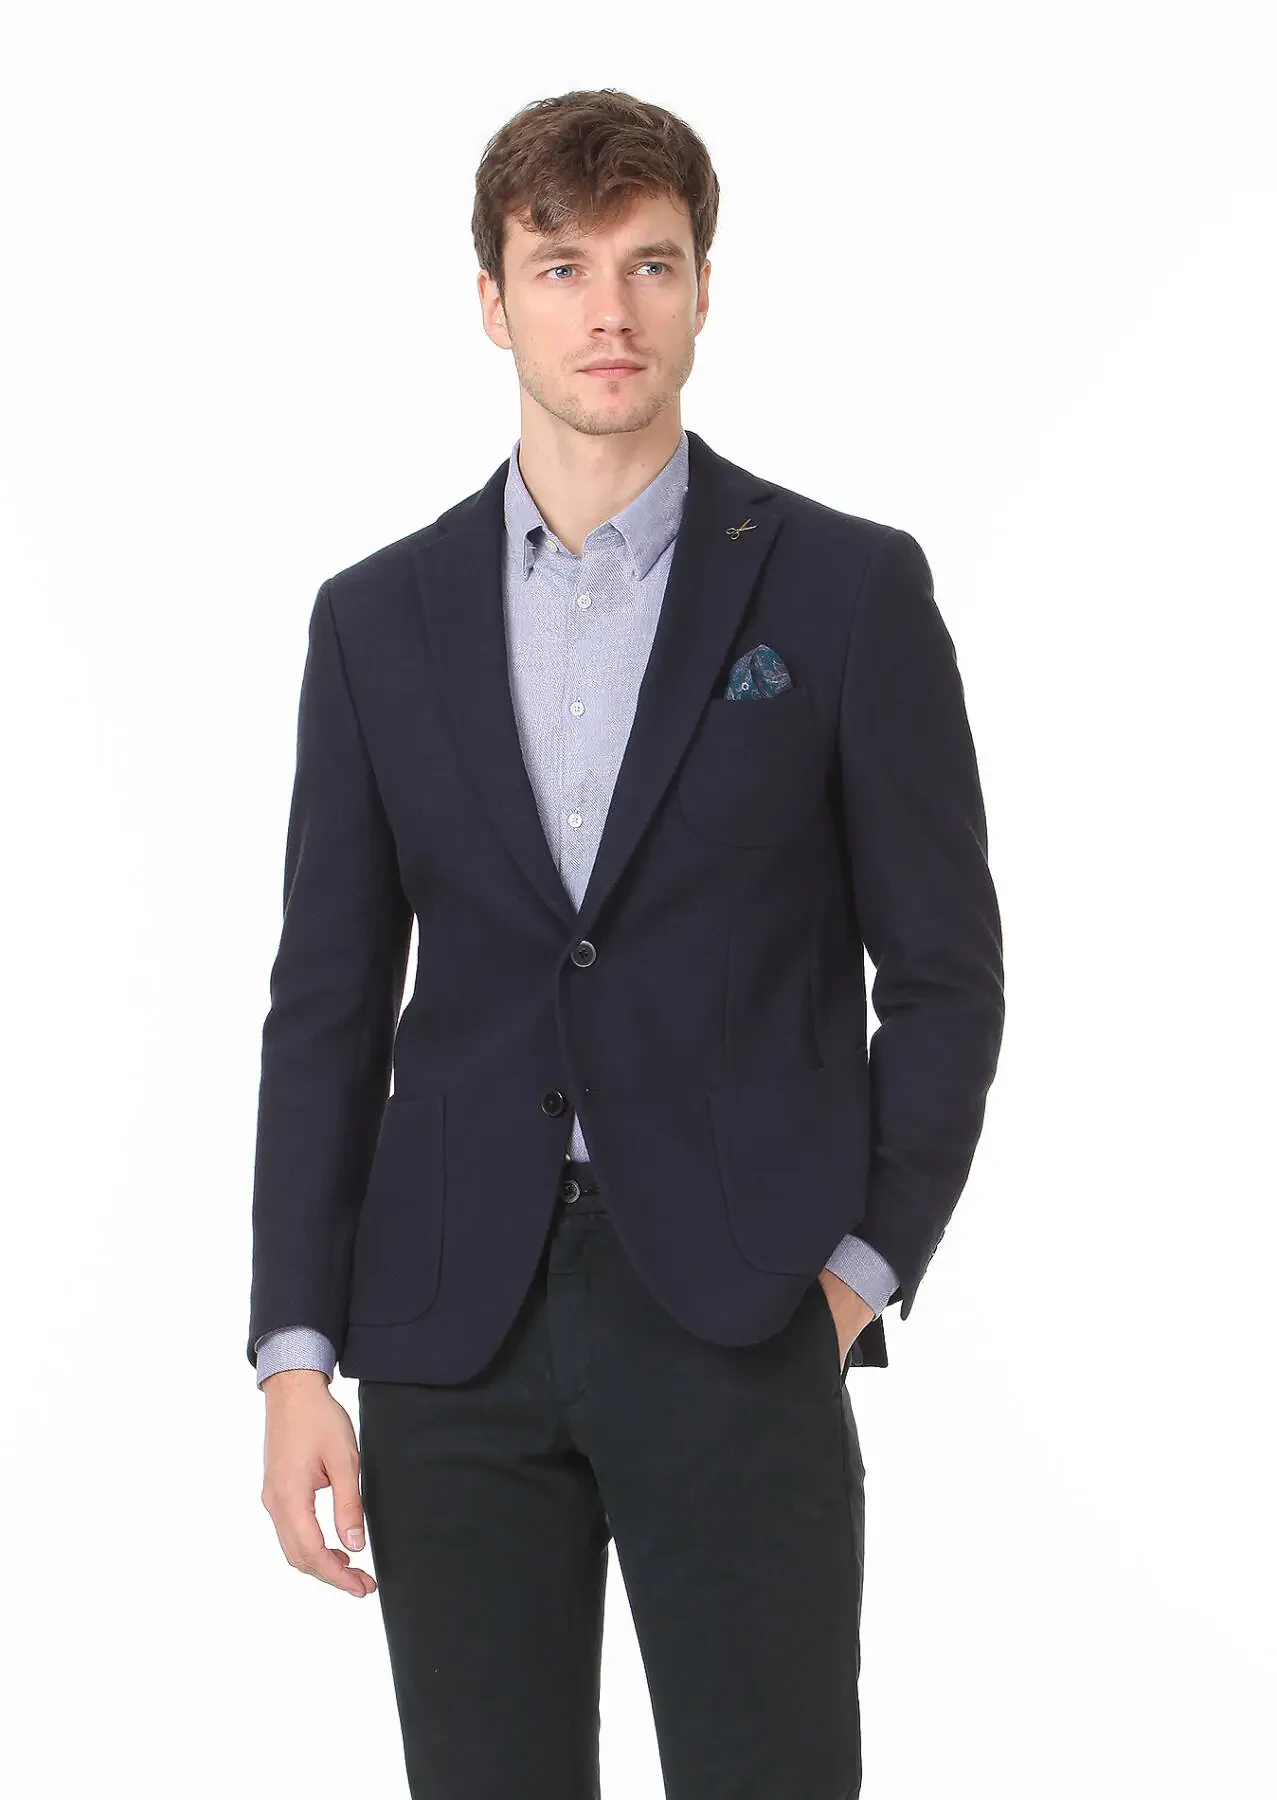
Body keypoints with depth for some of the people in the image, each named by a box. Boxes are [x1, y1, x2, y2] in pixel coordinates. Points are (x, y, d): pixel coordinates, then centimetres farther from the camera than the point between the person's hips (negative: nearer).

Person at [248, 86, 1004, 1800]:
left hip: (738, 1324, -2)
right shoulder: (379, 616, 9)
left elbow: (943, 967, 4)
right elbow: (329, 1002, 8)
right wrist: (296, 1353, 1)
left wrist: (862, 1268, -5)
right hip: (453, 1330, 2)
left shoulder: (849, 587, 2)